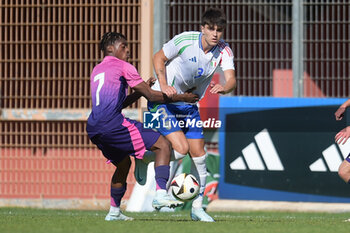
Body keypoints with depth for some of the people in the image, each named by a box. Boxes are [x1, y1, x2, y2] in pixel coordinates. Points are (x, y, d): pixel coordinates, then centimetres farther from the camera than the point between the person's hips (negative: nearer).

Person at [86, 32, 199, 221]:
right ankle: (160, 195, -21)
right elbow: (152, 96, 0)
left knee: (123, 164, 29)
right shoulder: (123, 67, 3)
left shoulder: (96, 70, 26)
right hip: (112, 124, -8)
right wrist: (181, 97, 8)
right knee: (163, 145, -5)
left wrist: (141, 91, 28)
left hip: (93, 129, 8)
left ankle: (114, 211, 28)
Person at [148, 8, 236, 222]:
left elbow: (231, 79, -21)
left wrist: (224, 88, -45)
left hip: (189, 104, 5)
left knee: (199, 155, 2)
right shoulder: (185, 40, -20)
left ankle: (197, 207, 16)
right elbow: (159, 58, -7)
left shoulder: (224, 51, -10)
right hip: (163, 100, -5)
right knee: (180, 148, -20)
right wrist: (163, 85, -21)